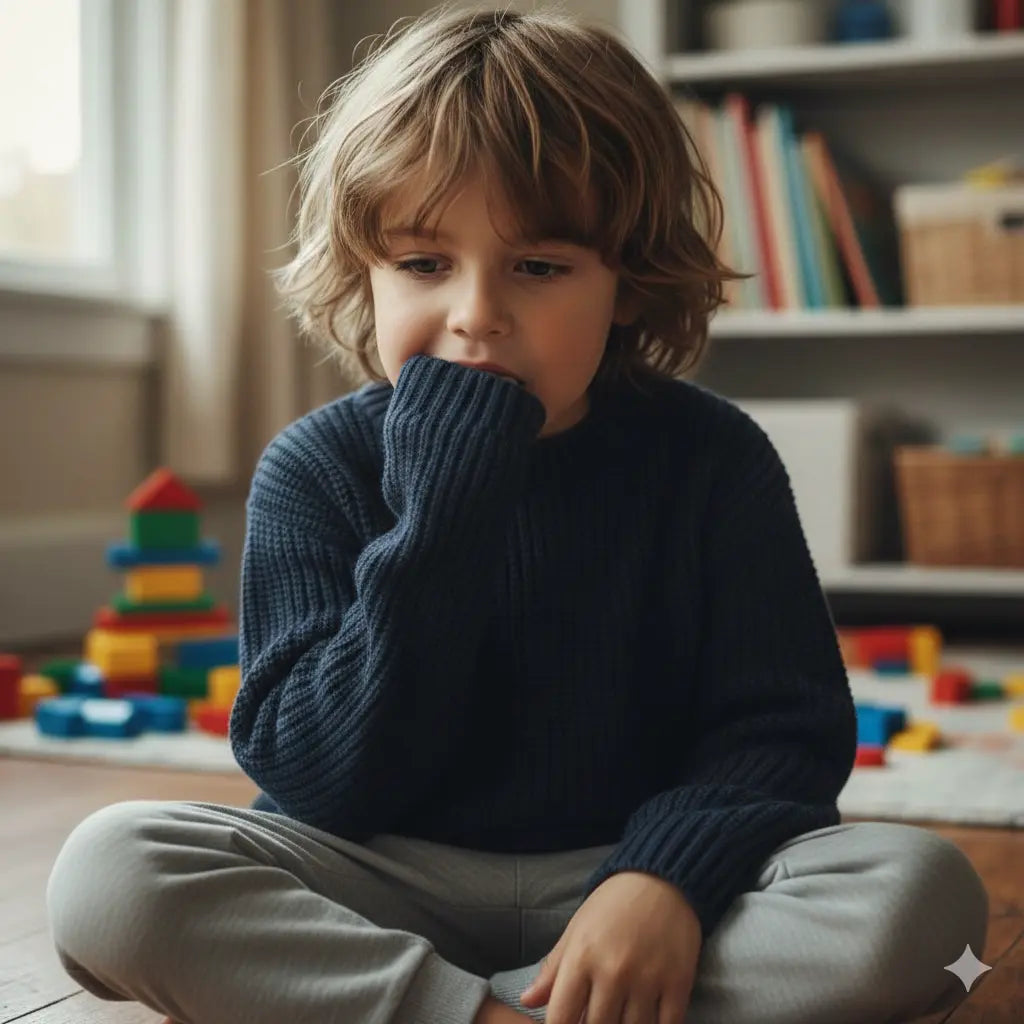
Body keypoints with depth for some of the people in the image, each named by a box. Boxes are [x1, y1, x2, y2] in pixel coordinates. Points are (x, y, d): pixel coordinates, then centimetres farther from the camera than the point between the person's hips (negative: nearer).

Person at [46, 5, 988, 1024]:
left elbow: (781, 731, -6)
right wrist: (432, 525, -24)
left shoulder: (710, 459, -4)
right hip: (387, 883, -1)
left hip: (630, 870, 2)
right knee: (108, 868, -25)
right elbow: (320, 785, -12)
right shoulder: (315, 470, -5)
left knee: (920, 887, -27)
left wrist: (666, 874, -27)